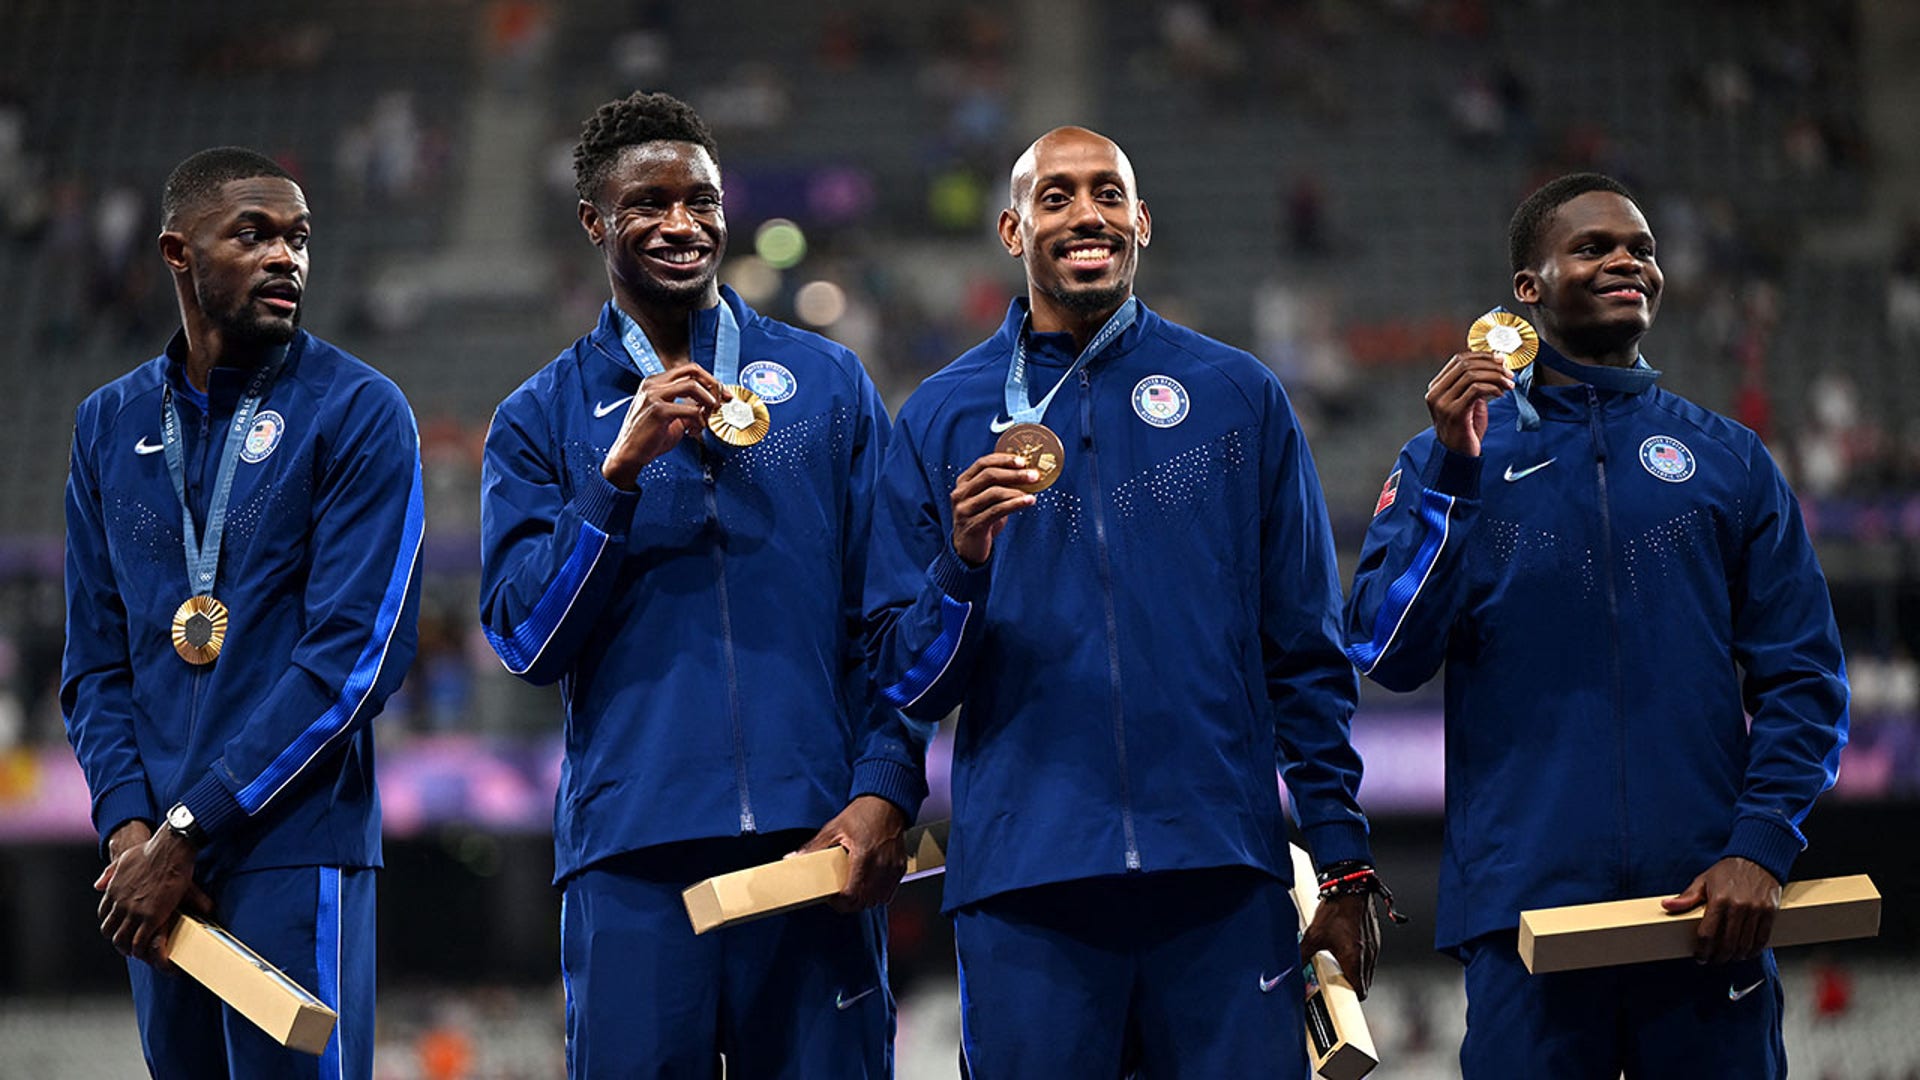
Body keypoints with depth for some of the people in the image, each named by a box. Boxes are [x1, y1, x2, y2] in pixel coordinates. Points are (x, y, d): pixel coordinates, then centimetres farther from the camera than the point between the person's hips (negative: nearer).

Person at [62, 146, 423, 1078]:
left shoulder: (359, 413, -3)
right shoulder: (110, 425, 13)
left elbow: (355, 651, -11)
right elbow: (95, 661, 12)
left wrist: (191, 830, -13)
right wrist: (127, 826, -5)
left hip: (295, 851, -5)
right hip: (155, 861, 5)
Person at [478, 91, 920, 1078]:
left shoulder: (828, 383, 12)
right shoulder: (540, 421, 10)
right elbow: (525, 639, 0)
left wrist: (886, 791, -5)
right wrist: (620, 470, -10)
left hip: (816, 843, 1)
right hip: (631, 855, 0)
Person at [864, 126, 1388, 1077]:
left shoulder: (1239, 397, 9)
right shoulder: (942, 418, 8)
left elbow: (1307, 657, 10)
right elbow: (904, 684, 6)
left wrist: (1345, 865, 6)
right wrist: (963, 568, -13)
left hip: (1224, 878, 0)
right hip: (1024, 881, 0)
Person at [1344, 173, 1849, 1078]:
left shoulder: (1729, 459, 12)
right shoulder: (1451, 458, 9)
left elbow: (1802, 678, 7)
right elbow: (1388, 656, -3)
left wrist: (1761, 846, -8)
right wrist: (1453, 469, -11)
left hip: (1706, 907, 2)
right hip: (1526, 905, -1)